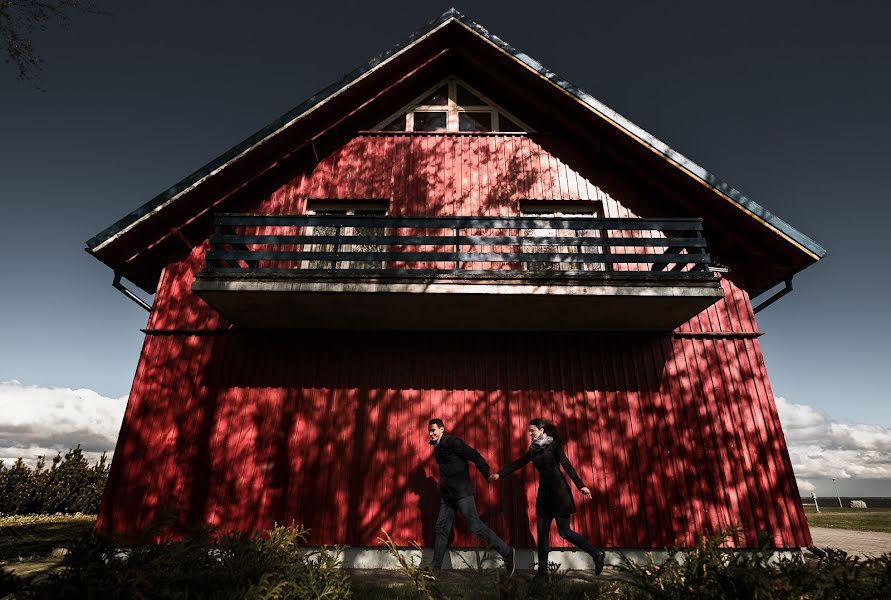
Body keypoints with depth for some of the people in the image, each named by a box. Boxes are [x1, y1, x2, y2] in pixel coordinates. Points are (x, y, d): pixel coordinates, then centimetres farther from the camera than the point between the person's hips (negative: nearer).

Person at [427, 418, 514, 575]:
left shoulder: (452, 442, -13)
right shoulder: (437, 447, 14)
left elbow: (475, 456, -16)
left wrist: (489, 476, -15)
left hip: (462, 492, -8)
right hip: (447, 494, 9)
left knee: (475, 525, -12)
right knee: (441, 528, 9)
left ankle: (507, 553, -5)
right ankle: (436, 567, 17)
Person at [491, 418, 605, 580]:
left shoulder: (554, 444, -5)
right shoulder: (534, 449, 12)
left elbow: (567, 465, -10)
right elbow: (518, 463, 11)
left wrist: (580, 485, -18)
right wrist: (499, 474, 2)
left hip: (558, 491, -6)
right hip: (544, 492, 6)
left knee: (564, 531, -7)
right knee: (542, 532, 5)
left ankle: (596, 554, 10)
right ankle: (542, 571, 13)